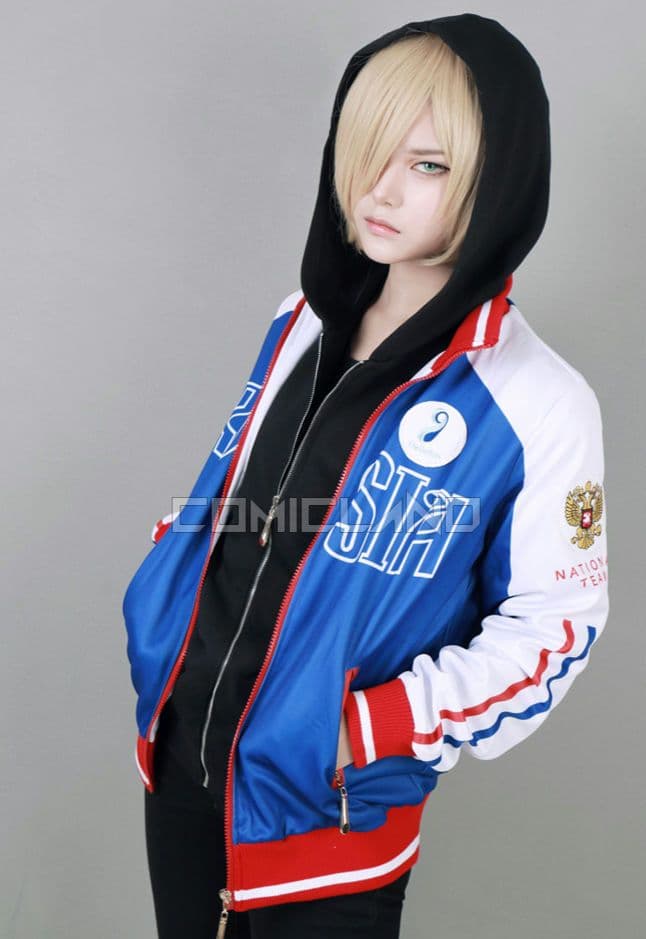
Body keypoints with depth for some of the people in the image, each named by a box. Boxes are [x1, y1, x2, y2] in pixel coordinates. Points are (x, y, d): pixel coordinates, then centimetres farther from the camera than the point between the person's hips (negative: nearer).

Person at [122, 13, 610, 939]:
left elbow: (553, 624, -13)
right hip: (177, 750, 6)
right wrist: (160, 601, 5)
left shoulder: (538, 406, -19)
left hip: (327, 807, -5)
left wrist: (378, 728, -19)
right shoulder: (303, 321, 0)